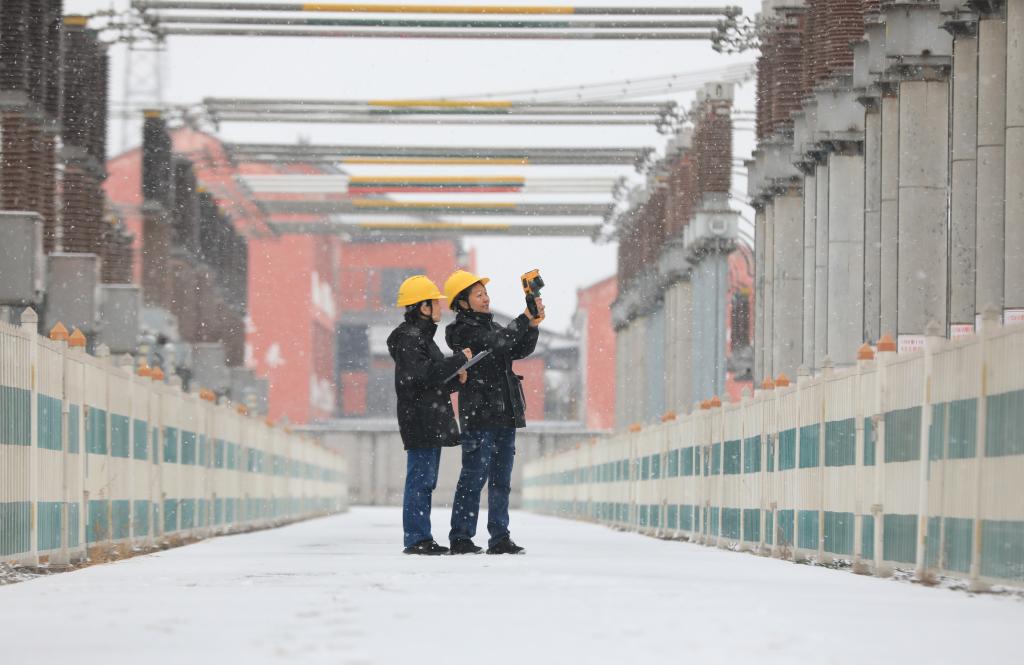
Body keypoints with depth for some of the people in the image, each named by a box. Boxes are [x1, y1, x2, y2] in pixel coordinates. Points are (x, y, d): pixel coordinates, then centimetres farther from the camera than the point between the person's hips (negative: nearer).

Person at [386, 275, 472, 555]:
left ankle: (423, 539, 14)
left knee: (425, 481, 11)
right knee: (420, 480, -10)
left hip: (432, 422, 10)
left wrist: (455, 379, 4)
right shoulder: (407, 338, -11)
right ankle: (416, 538, -10)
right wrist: (459, 360, -16)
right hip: (419, 420, -10)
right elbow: (423, 375, -22)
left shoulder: (423, 336, 21)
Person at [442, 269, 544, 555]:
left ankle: (500, 538, 10)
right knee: (474, 478, -7)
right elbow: (496, 343, -21)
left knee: (501, 480, 8)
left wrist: (532, 326, -4)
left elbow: (520, 350, 12)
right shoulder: (463, 331, -7)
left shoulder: (492, 326, 19)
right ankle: (460, 537, -2)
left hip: (504, 415, 8)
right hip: (479, 415, -8)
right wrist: (525, 320, -17)